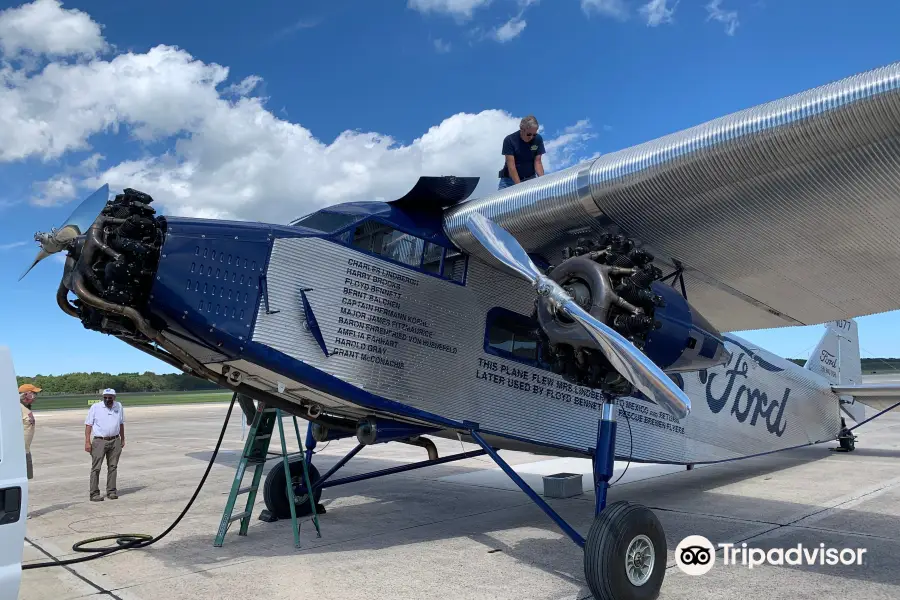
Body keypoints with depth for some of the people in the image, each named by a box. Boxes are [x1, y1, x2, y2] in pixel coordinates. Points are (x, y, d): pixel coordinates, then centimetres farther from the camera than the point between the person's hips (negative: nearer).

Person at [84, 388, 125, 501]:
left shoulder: (119, 406, 8)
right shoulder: (95, 407, -2)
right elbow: (88, 424, -4)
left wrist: (122, 439, 17)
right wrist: (87, 442, -11)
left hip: (115, 441, 3)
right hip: (99, 441, -3)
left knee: (113, 467, 7)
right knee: (96, 468, -5)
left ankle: (111, 491, 14)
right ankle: (94, 493, -1)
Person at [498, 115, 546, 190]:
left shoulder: (538, 139, -5)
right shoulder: (509, 140, -15)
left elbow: (537, 162, -4)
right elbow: (511, 165, -20)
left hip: (530, 178, 2)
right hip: (510, 179, -2)